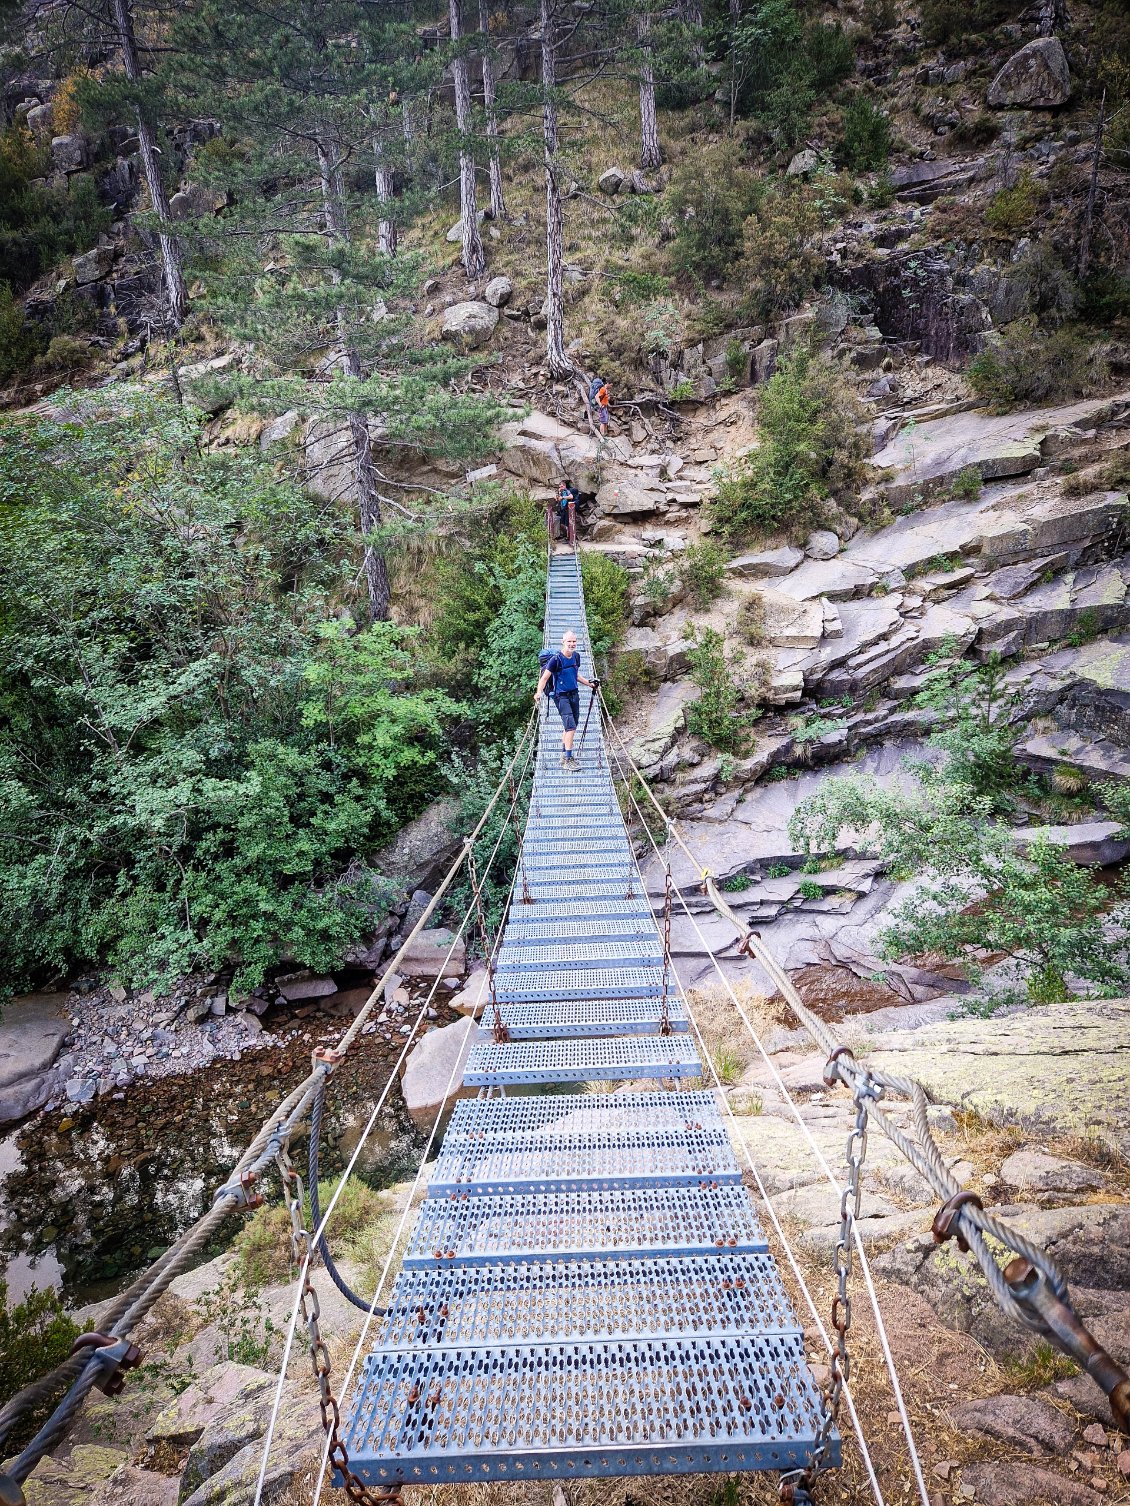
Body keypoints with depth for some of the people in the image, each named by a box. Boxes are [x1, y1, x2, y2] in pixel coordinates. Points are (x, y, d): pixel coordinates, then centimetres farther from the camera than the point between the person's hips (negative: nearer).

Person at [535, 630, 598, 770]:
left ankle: (564, 755, 27)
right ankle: (567, 760, -13)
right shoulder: (556, 659, -15)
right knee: (571, 727, -16)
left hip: (574, 694, 7)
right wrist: (538, 692, -30)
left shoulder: (576, 656, 6)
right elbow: (544, 678, -16)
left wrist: (589, 684, 29)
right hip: (561, 696, -7)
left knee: (569, 727, 14)